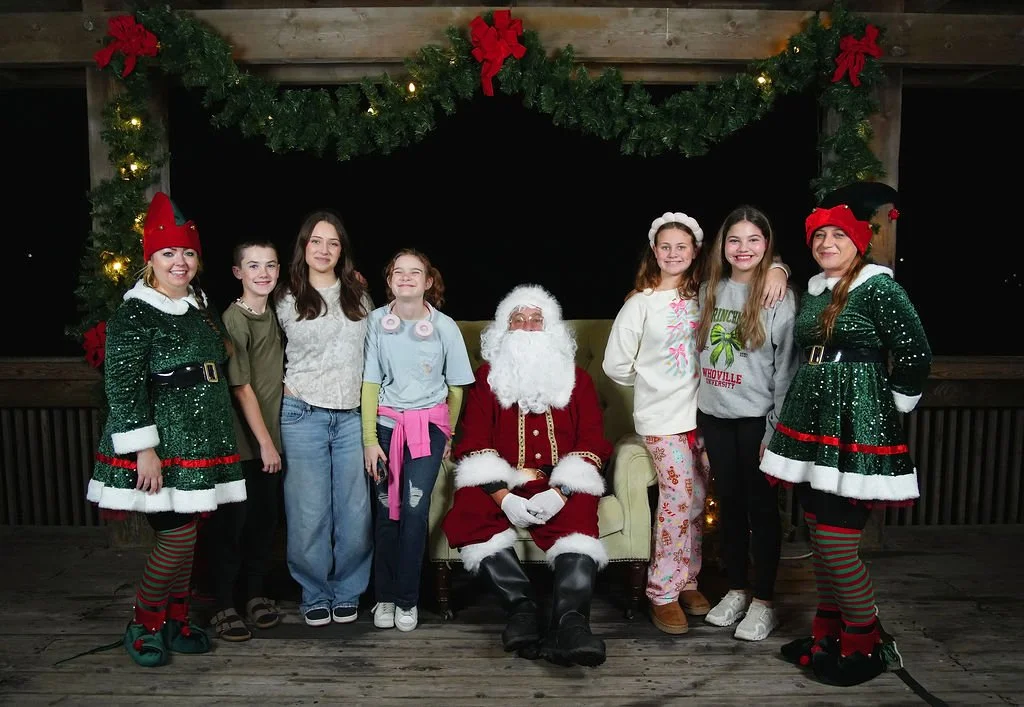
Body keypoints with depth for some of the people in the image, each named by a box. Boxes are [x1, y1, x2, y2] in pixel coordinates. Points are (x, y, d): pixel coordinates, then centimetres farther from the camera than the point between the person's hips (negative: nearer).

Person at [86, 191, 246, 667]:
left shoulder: (200, 308, 13)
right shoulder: (133, 315, -11)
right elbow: (124, 388, -16)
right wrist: (144, 449, -21)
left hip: (201, 444, 7)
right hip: (162, 447, -7)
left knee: (185, 535, 12)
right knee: (179, 534, -7)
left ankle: (176, 622, 26)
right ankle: (143, 625, 15)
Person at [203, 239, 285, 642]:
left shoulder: (273, 314, 7)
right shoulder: (233, 320, -13)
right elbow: (241, 388, -14)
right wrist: (264, 442, -13)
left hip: (269, 437, 6)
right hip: (241, 442, -6)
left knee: (265, 519, 13)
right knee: (231, 522, 3)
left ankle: (256, 595, 27)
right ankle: (223, 608, 16)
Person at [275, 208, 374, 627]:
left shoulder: (359, 297, 10)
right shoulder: (286, 302, 4)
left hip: (352, 416, 2)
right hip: (303, 415, -2)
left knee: (354, 510, 4)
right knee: (309, 512, 3)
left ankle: (347, 592, 21)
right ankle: (314, 595, 20)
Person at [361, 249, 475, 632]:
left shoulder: (444, 326, -5)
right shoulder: (377, 321, -3)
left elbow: (456, 388, 4)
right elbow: (370, 382, -2)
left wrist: (448, 435, 11)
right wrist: (369, 440, -6)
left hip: (428, 425, -1)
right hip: (386, 423, 1)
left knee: (414, 510, -9)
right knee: (386, 511, 1)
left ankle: (407, 600, 7)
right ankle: (385, 597, 19)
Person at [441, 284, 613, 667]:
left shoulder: (576, 378, 17)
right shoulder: (487, 376, 16)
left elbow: (592, 441, 5)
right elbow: (475, 441, 3)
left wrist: (560, 493, -14)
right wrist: (504, 497, -15)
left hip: (561, 484, 0)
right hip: (501, 483, 1)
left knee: (578, 517, -34)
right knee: (466, 513, -31)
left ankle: (569, 621, -42)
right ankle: (521, 604, -30)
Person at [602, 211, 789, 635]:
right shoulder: (641, 304, -4)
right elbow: (614, 364, -2)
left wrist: (776, 271, -9)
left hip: (702, 411, 4)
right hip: (662, 417, -4)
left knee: (697, 500, 10)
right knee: (677, 499, -9)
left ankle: (687, 581, 25)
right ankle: (663, 593, 3)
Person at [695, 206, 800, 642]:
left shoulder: (779, 296, -7)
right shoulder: (709, 292, 9)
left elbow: (787, 365, -9)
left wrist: (778, 426, -12)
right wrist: (696, 417, 10)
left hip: (757, 418, -5)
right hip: (714, 416, 5)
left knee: (761, 506, 5)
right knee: (729, 504, 13)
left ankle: (763, 601, 17)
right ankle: (736, 590, 27)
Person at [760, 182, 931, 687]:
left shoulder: (879, 289, -10)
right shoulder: (812, 293, 12)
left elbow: (916, 358, -12)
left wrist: (889, 405, -2)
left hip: (857, 431, -7)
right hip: (809, 426, 8)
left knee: (837, 545, -5)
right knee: (819, 540, 13)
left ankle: (865, 646, 15)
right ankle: (828, 635, 28)